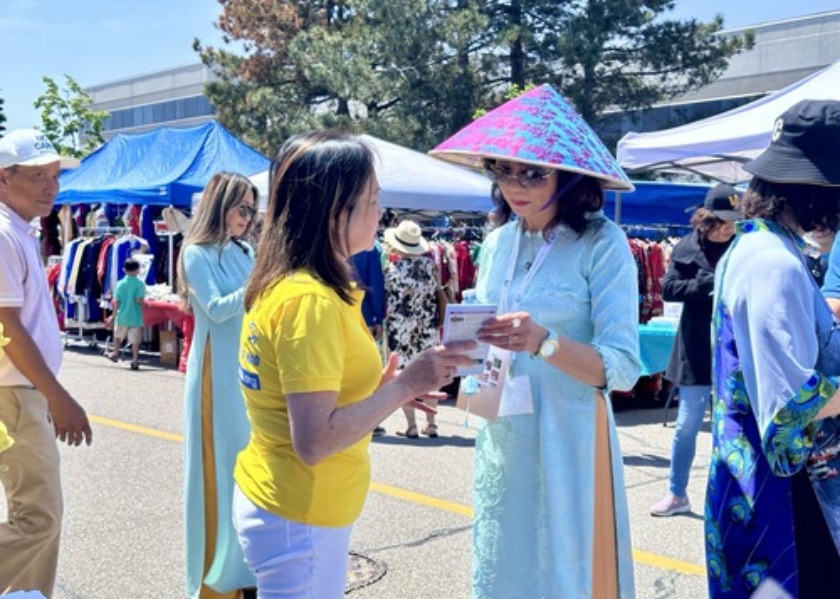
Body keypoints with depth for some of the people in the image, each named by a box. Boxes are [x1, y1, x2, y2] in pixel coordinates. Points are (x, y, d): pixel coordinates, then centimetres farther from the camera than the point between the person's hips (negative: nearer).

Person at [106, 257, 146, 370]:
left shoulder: (120, 284, -1)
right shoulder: (140, 284, -10)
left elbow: (116, 302, -1)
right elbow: (139, 300, -19)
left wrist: (115, 314, 7)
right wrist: (143, 302, 2)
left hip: (122, 316, 3)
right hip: (135, 317, -3)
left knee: (118, 335, 26)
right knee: (135, 340, 1)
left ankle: (115, 354, 39)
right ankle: (135, 361, -3)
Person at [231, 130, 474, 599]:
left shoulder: (284, 284, 5)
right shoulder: (310, 300, -23)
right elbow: (314, 441, -27)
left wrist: (387, 390, 6)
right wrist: (406, 385, -22)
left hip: (277, 503, 9)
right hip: (300, 521, -9)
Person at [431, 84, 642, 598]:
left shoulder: (602, 243, -10)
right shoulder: (498, 242, 7)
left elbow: (624, 368, -16)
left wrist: (544, 343, -31)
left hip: (566, 439, -5)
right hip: (500, 438, 6)